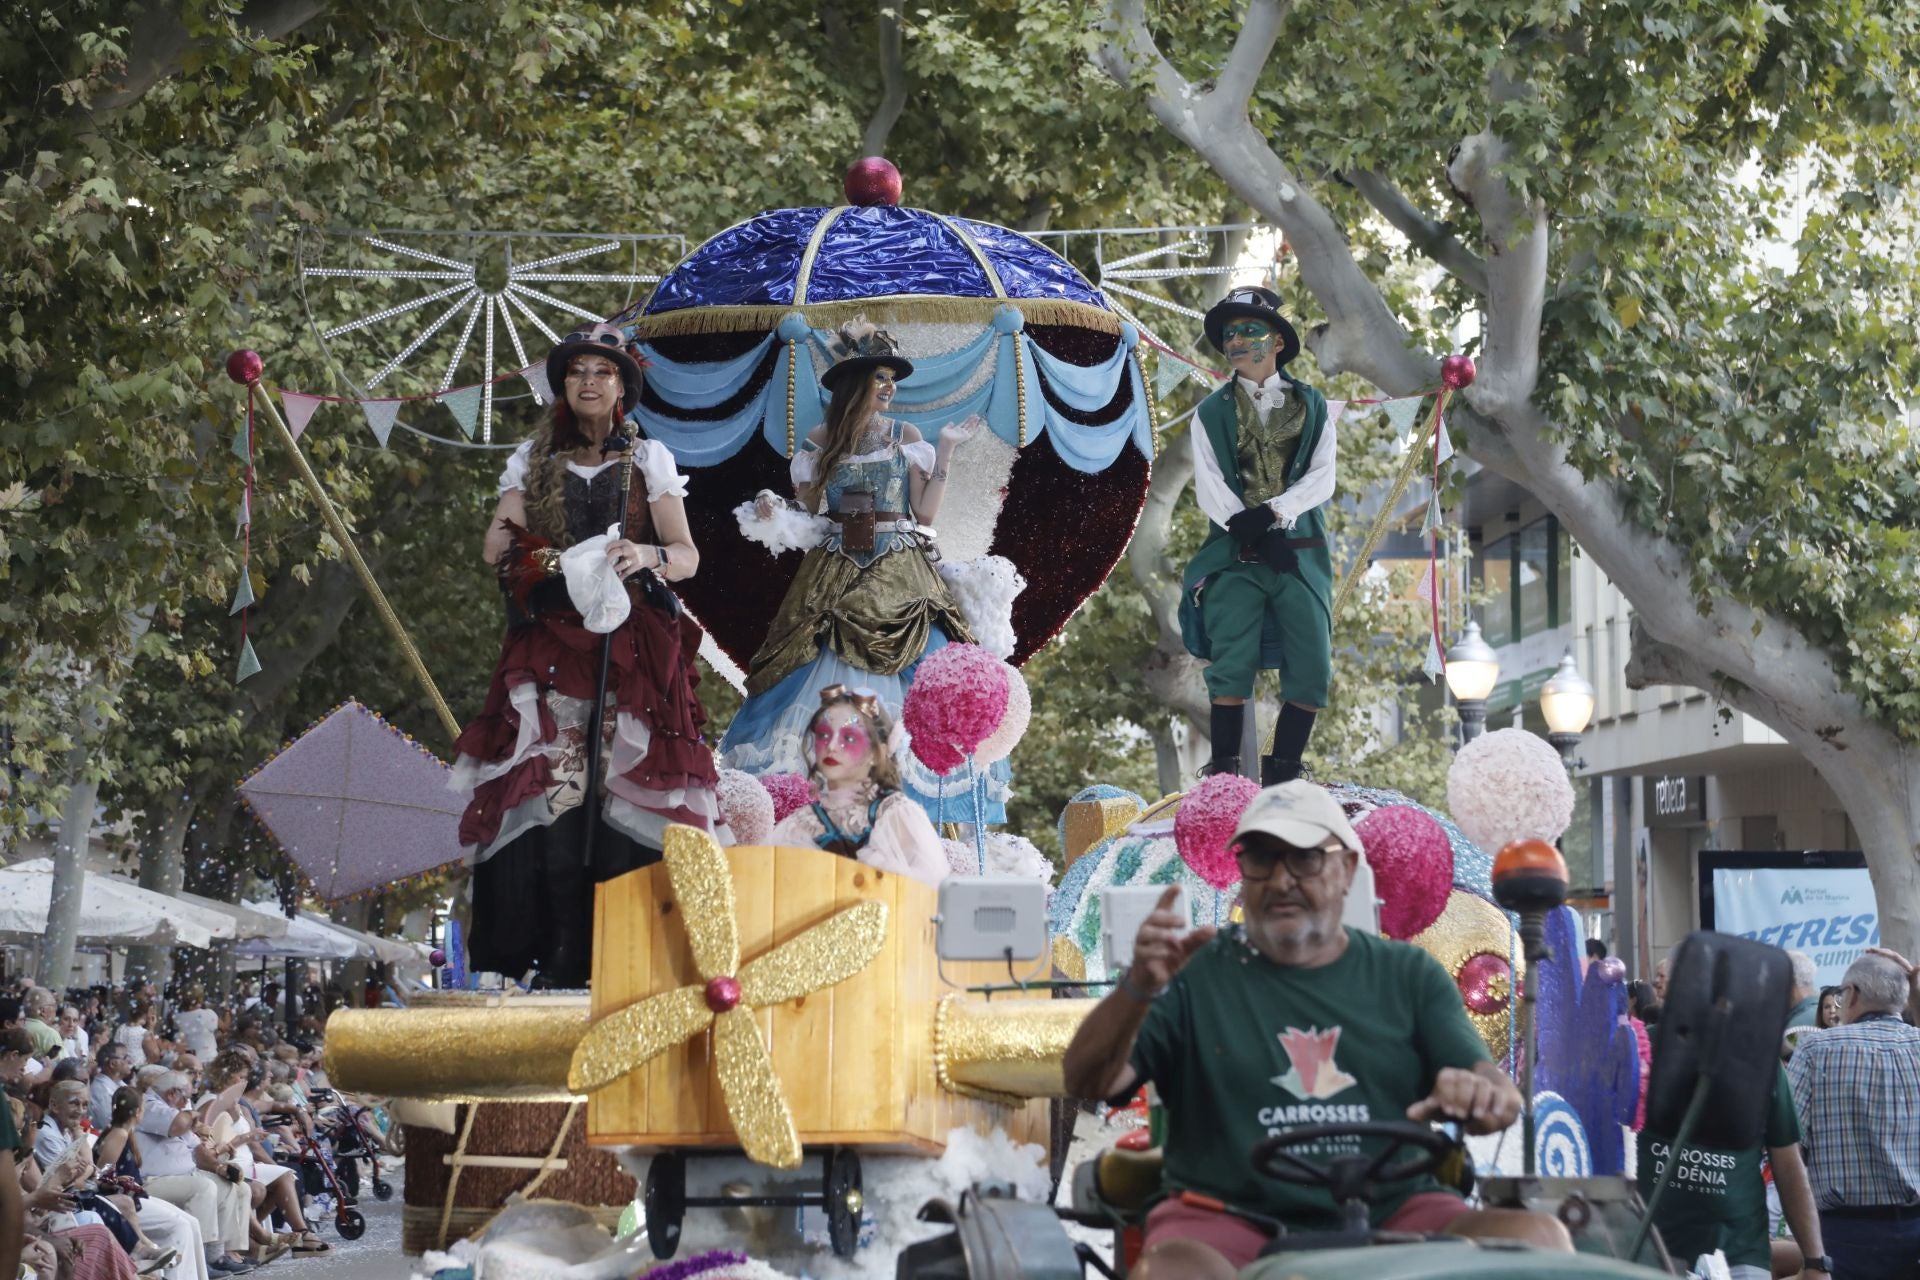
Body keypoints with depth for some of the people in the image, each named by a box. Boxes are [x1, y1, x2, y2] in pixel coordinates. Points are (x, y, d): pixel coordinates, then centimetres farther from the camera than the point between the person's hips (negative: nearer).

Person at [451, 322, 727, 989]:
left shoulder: (648, 460, 14)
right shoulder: (535, 459, 18)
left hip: (630, 644, -1)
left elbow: (687, 554, 5)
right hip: (549, 642, 1)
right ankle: (560, 956, -14)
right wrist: (510, 543, -13)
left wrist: (647, 556, -17)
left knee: (625, 789, -12)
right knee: (552, 792, -12)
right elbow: (495, 548, 10)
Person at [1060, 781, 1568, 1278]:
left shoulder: (1409, 974, 16)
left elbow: (1502, 1096, 6)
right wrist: (1139, 989, -21)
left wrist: (1481, 1094, -20)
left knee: (1540, 1236, -24)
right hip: (1231, 1223, -2)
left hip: (1391, 1218, 2)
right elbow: (1087, 1082, -1)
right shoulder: (1196, 972, 9)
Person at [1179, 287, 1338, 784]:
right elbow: (1209, 490, 0)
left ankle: (1282, 776, 6)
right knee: (1232, 667, -9)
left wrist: (1271, 513, -15)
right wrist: (1254, 534, -14)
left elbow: (1322, 480, 1)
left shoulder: (1312, 406, 12)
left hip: (1300, 552, 1)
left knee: (1311, 669, -3)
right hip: (1235, 556, -1)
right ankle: (1223, 777, -5)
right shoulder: (1213, 412, 10)